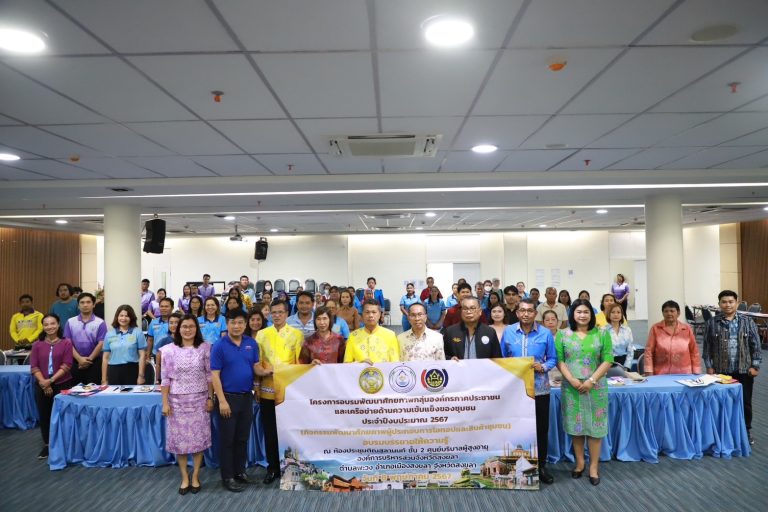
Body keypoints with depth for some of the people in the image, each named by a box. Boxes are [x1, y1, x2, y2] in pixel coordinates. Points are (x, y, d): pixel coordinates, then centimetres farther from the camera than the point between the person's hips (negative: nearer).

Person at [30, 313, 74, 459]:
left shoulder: (66, 343, -2)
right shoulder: (37, 345, 5)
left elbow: (66, 365, -8)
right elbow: (34, 367, 0)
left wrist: (51, 380, -16)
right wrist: (43, 383, -12)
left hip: (62, 384, -2)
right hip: (42, 386, 3)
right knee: (44, 415, 8)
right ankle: (47, 445, 22)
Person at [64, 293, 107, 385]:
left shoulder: (100, 323, -2)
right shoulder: (70, 322, 5)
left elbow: (101, 344, -7)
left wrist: (89, 359, -11)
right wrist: (79, 359, -11)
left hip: (94, 362, -2)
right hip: (75, 362, 2)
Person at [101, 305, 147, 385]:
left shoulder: (138, 332, 2)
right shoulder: (109, 334, 10)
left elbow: (142, 355, -1)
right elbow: (105, 358, 10)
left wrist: (141, 376, -7)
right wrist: (104, 380, 7)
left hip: (132, 370, -2)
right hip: (114, 371, 2)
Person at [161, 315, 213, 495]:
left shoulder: (205, 348, -2)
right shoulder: (169, 350, -3)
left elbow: (210, 375, 1)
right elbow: (165, 378, -1)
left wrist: (210, 398, -2)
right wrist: (165, 403, -4)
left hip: (199, 399, 0)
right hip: (177, 400, 0)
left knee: (198, 437, 5)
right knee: (179, 438, 6)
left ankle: (195, 476, 20)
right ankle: (184, 478, 21)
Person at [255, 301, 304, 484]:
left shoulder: (296, 334, 0)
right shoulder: (261, 334, 6)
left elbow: (300, 362, 0)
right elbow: (257, 363, 7)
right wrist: (257, 387, 5)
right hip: (267, 390, 2)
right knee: (270, 431, 9)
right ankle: (272, 467, 22)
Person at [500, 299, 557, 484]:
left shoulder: (545, 333, -2)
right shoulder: (508, 332, 1)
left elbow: (553, 359, 3)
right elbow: (501, 358, 7)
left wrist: (542, 367, -15)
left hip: (539, 388, -1)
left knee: (541, 428, 7)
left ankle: (541, 466, 23)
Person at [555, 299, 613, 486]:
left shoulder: (602, 334, 2)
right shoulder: (563, 334, 2)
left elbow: (608, 360, -3)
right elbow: (559, 360, -1)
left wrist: (591, 381, -13)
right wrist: (572, 380, -14)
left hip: (596, 387, -1)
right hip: (571, 387, 1)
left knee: (595, 425, 3)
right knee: (575, 425, 8)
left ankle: (594, 466, 13)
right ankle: (579, 463, 21)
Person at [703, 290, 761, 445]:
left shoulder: (747, 322, -1)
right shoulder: (712, 323, -2)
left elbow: (755, 345, 2)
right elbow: (707, 346, 1)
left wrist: (755, 365, -3)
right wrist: (709, 366, -1)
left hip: (744, 370, 0)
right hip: (721, 370, 0)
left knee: (745, 401, 10)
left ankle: (747, 430, 27)